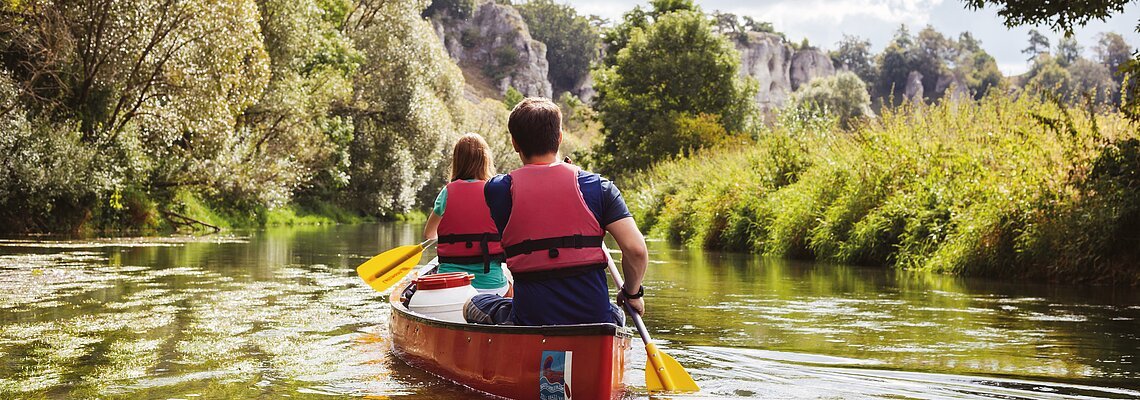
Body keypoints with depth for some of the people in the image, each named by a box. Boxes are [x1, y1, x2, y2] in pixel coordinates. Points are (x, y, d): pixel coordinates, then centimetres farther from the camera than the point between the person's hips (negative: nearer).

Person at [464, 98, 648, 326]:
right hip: (595, 320, 1)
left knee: (473, 306, 27)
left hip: (530, 322, -1)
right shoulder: (597, 186, -2)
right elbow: (636, 249, -10)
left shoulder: (497, 190, -2)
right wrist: (632, 293, 9)